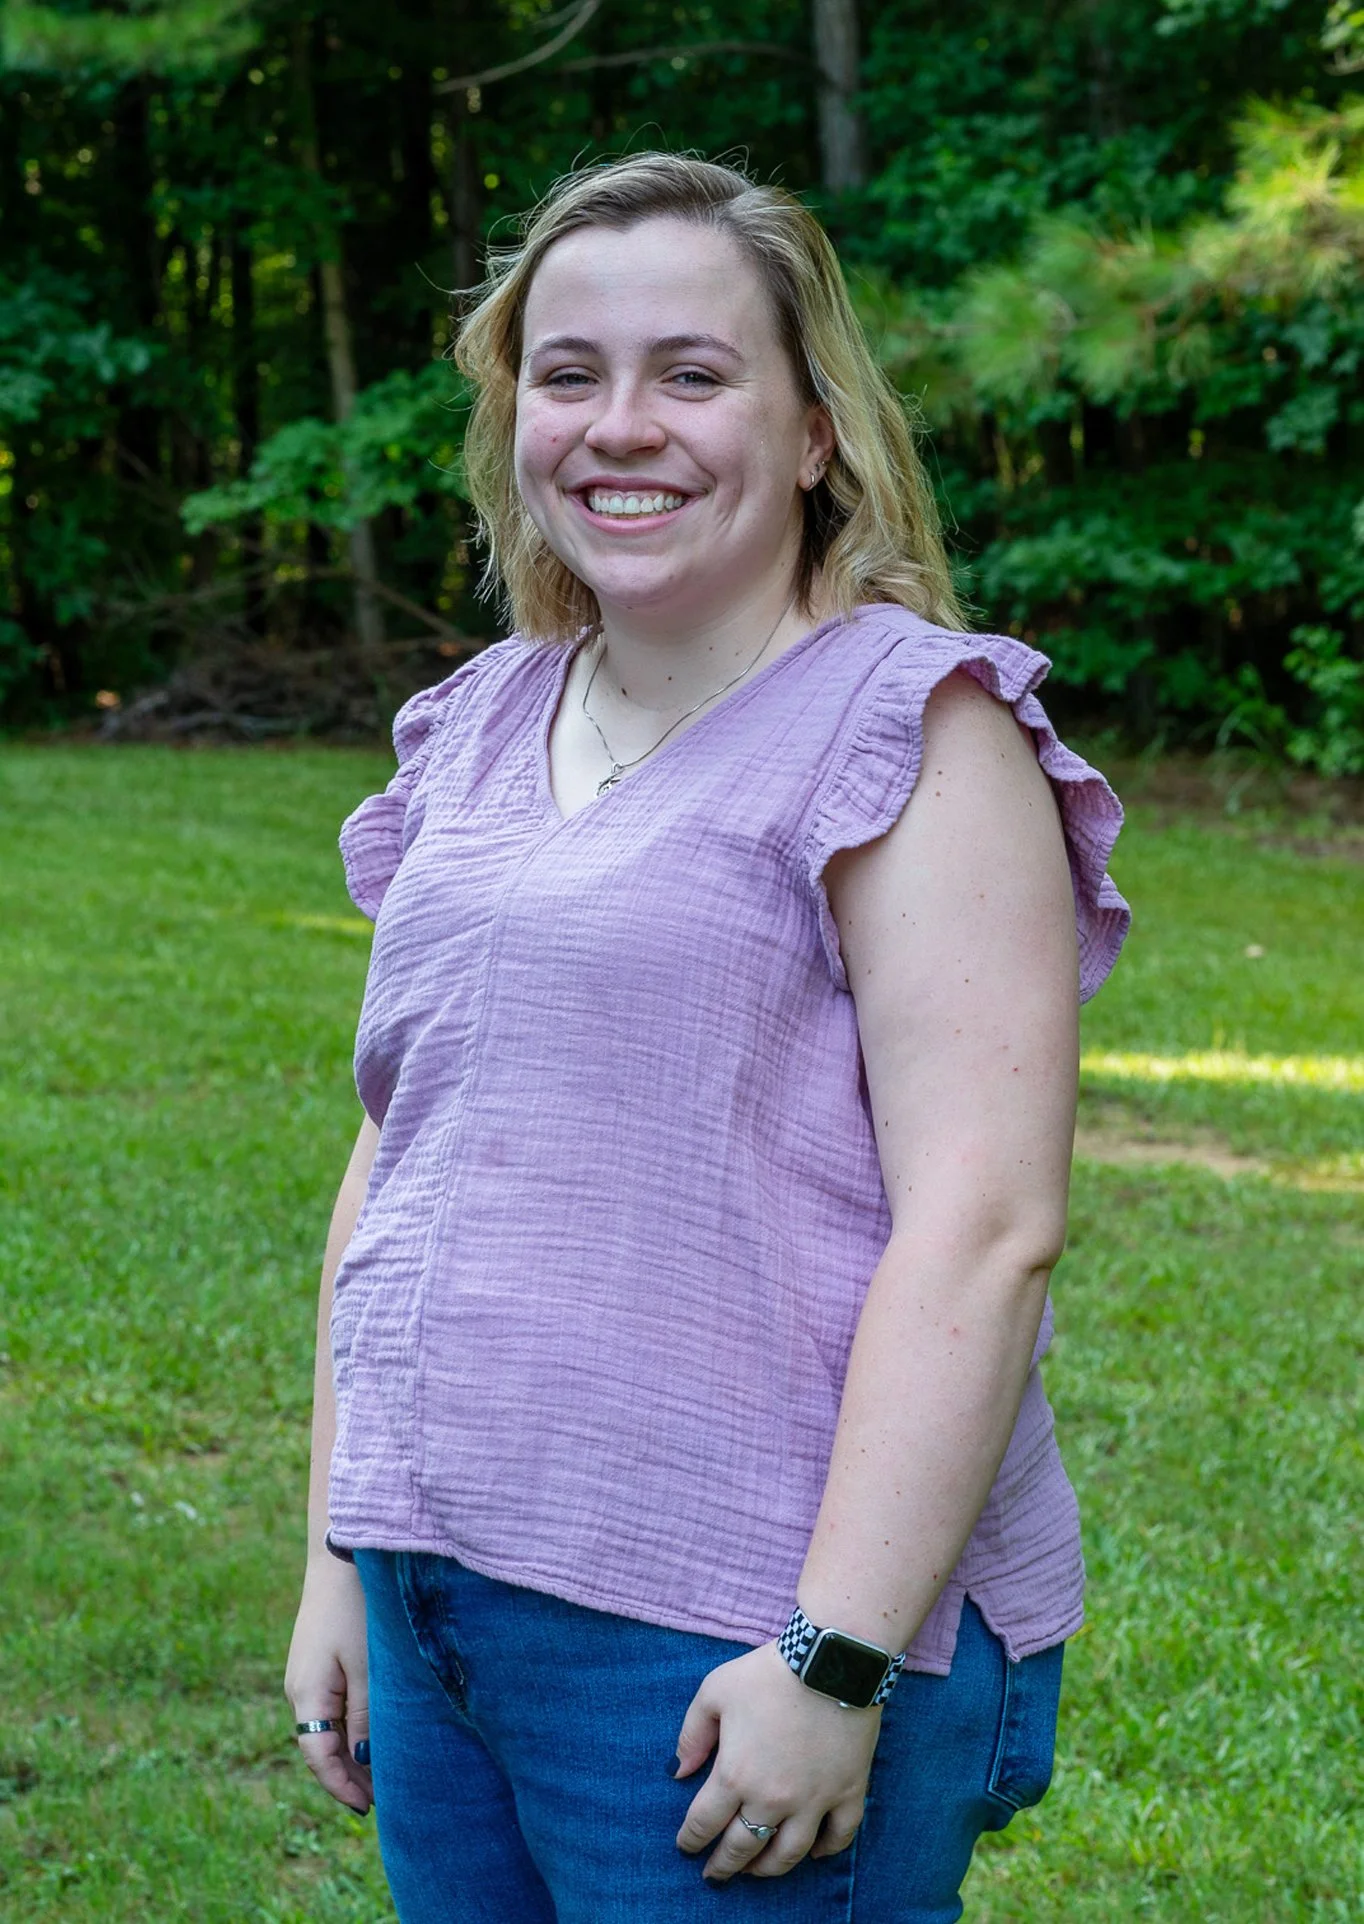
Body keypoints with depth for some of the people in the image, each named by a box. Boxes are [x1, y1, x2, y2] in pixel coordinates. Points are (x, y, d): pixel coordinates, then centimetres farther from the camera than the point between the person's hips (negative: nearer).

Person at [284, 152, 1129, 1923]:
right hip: (442, 1614, 6)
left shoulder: (912, 733, -9)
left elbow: (984, 1227, -16)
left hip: (739, 1643, -6)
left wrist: (837, 1658, -20)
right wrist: (341, 1557, 15)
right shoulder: (477, 735, 11)